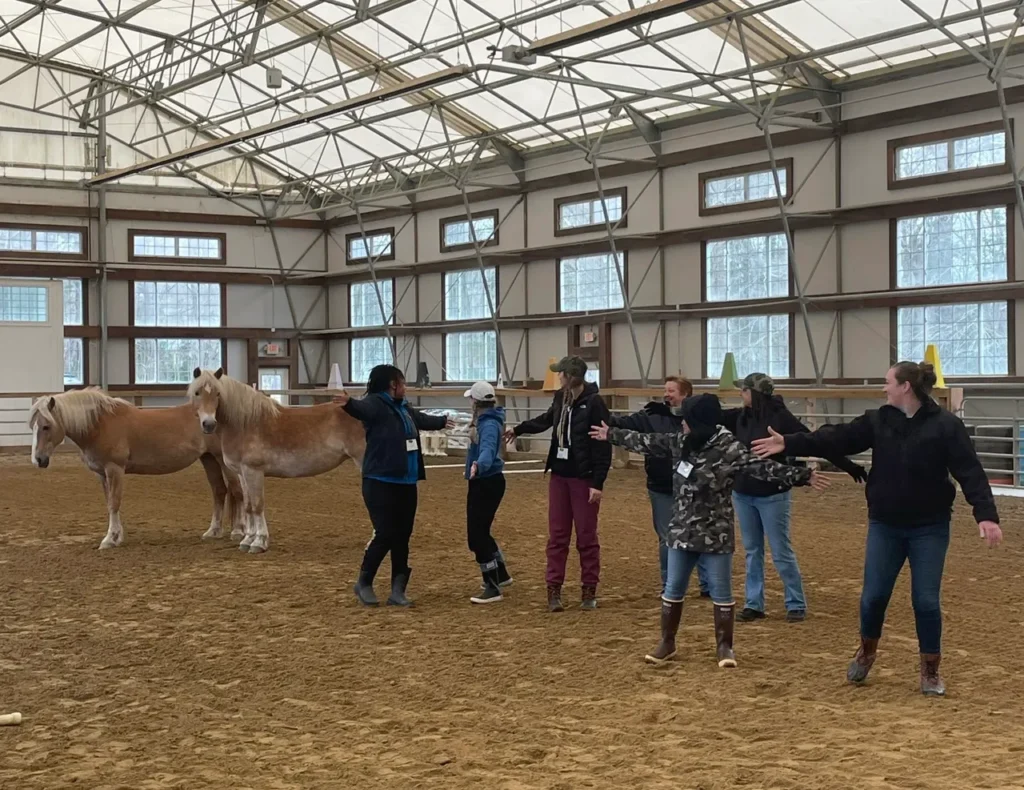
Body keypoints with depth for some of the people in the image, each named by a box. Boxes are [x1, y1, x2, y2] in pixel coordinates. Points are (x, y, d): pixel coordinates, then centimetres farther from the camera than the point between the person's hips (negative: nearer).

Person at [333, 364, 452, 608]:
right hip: (380, 483, -8)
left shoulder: (404, 409, 14)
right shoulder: (375, 404, -10)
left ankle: (398, 591, 14)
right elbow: (361, 408, -33)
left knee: (402, 538, 8)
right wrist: (348, 403, -57)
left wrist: (441, 421, 55)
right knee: (385, 535, -9)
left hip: (406, 484, 8)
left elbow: (423, 419, 35)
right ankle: (364, 583, 11)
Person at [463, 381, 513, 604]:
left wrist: (478, 464, -60)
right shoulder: (484, 420, 10)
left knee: (477, 535, -10)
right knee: (479, 532, 21)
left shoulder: (489, 424, -20)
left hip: (487, 483, -10)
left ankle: (493, 589, -6)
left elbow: (487, 449, -41)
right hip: (481, 482, 10)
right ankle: (500, 575, 38)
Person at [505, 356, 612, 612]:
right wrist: (518, 429, 39)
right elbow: (547, 419, 28)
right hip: (559, 475, 6)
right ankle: (554, 589, 12)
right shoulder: (560, 398, 6)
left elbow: (603, 445, -16)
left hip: (584, 478, -6)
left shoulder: (594, 403, -15)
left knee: (586, 536, 3)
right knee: (557, 535, 7)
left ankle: (589, 590, 13)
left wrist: (598, 483, -19)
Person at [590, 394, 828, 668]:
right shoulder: (681, 443, 2)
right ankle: (667, 642, 25)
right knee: (673, 589, 12)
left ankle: (724, 645, 17)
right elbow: (648, 442, 14)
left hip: (715, 535, -5)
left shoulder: (728, 448, -17)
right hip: (682, 532, 6)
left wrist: (801, 476, -34)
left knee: (721, 592, 3)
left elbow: (762, 466, -24)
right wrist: (612, 435, 24)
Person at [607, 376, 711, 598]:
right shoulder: (653, 415, -3)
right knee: (666, 540, 11)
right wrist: (608, 420, -31)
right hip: (661, 490, 1)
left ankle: (707, 584, 19)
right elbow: (627, 421, -13)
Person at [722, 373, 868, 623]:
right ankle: (753, 604, 20)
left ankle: (796, 604, 12)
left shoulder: (780, 417, -14)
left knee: (782, 552, 1)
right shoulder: (740, 417, 2)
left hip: (772, 495, -6)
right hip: (742, 494, 6)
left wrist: (847, 465, -15)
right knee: (752, 551, 12)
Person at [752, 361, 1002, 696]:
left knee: (926, 600, 0)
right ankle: (866, 651, 34)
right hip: (884, 526, 3)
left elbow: (970, 472, -17)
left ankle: (930, 670, 18)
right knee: (873, 595, 7)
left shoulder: (946, 426, -12)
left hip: (929, 529, -3)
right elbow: (835, 439, -3)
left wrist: (986, 515, -28)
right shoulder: (878, 421, 0)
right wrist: (789, 444, -11)